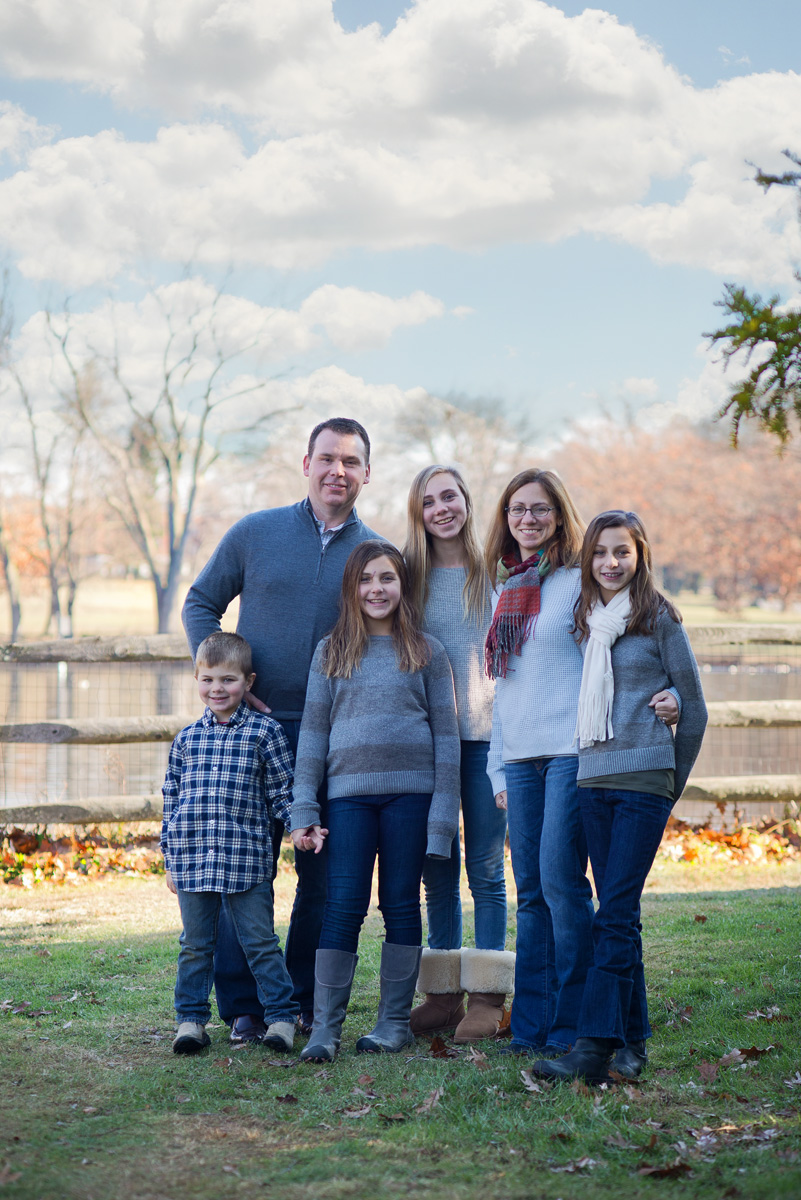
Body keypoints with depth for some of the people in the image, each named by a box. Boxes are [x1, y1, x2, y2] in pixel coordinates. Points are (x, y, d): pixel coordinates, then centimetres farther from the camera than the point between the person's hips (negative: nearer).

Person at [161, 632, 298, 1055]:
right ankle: (191, 1019, 19)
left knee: (260, 941, 2)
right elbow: (171, 800, 14)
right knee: (195, 944, 10)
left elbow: (283, 792, 5)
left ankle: (280, 1016, 12)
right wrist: (170, 858, 12)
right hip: (193, 858, 3)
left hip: (247, 859, -3)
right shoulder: (186, 739, 10)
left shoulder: (265, 732, 1)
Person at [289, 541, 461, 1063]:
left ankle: (396, 1020, 14)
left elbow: (446, 735, 7)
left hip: (411, 791, 0)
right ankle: (326, 1025, -1)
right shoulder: (331, 652, 11)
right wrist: (303, 812, 2)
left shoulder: (427, 652, 8)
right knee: (344, 906, -5)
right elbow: (313, 733, 9)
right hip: (349, 791, 0)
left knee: (401, 903, 5)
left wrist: (443, 813, -1)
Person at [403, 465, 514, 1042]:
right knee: (438, 869, 7)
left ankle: (487, 998, 6)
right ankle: (443, 994, 15)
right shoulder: (412, 575, 8)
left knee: (485, 868, 0)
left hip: (486, 734, -2)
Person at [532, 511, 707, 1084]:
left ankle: (595, 1046, -15)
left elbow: (694, 708, 5)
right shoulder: (585, 621, 14)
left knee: (615, 913, -11)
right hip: (594, 779, 5)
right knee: (618, 913, 6)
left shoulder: (659, 618, 0)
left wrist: (672, 784, 10)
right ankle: (632, 1040, 12)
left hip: (645, 778, -5)